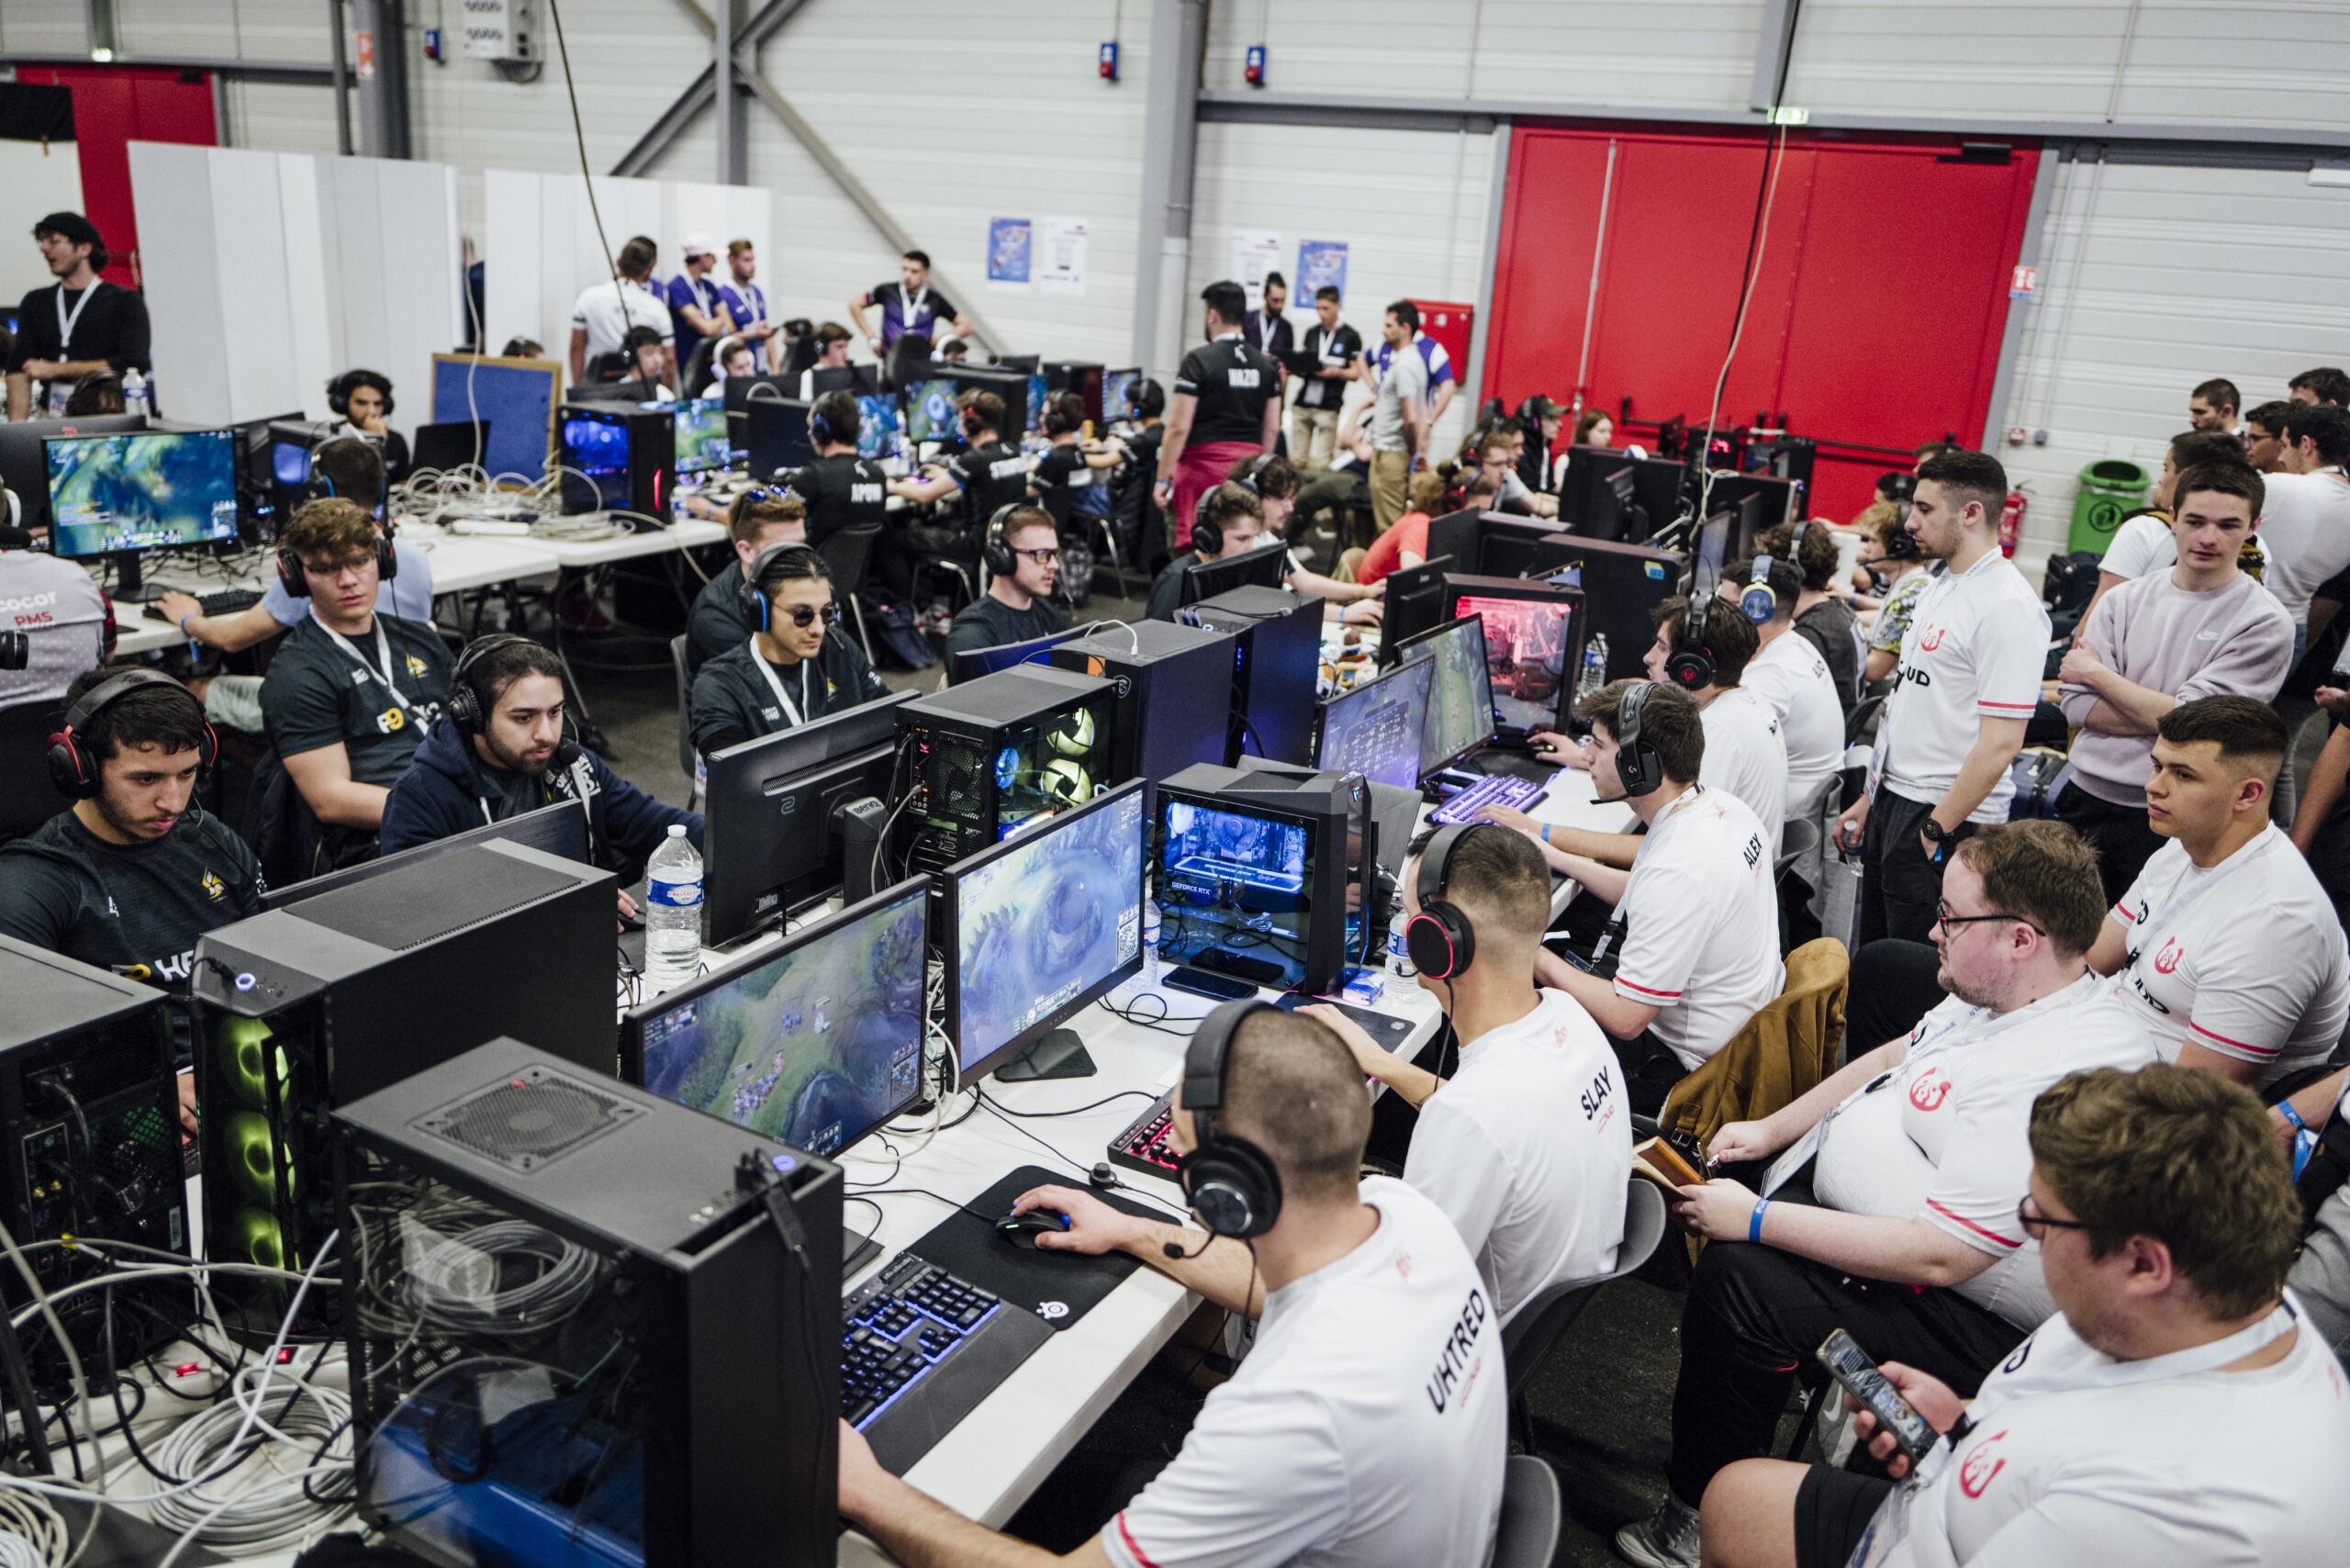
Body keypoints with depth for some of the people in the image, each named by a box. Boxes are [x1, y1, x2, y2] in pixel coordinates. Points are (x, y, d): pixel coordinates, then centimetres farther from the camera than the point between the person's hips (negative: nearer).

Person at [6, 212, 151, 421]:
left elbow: (132, 364, -8)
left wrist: (55, 369, -3)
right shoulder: (34, 303, 19)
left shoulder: (126, 301, 5)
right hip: (50, 418, 4)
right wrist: (17, 425, -8)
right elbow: (19, 367, 7)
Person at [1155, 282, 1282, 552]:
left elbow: (1179, 427, -10)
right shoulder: (1267, 365, 9)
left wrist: (1162, 479, -5)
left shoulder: (1198, 360, -7)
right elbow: (1273, 427, 12)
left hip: (1203, 464, -5)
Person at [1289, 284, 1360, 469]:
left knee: (1320, 464, -7)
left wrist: (1337, 372, -17)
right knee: (1296, 460, 2)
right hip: (1302, 404, 5)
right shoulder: (1311, 332, 15)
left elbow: (1355, 373, 1)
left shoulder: (1350, 336, 0)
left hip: (1329, 407, -5)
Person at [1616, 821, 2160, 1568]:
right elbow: (1899, 1056, 17)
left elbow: (1937, 1256, -32)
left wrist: (1756, 1220, -25)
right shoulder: (1997, 996, 0)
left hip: (1971, 1325, -11)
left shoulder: (2048, 1085, -33)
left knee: (1736, 1274, -27)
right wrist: (1770, 1129, 8)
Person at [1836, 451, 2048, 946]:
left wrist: (1934, 832, -20)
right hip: (1893, 800, 9)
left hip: (1944, 817, -9)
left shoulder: (2007, 606, -18)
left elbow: (2000, 744, -22)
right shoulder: (1940, 586, 13)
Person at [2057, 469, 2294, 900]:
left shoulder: (2265, 623, -6)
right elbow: (2075, 703, -3)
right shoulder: (2125, 599, 6)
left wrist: (2096, 672, -6)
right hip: (2086, 801, 4)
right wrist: (2161, 715, -15)